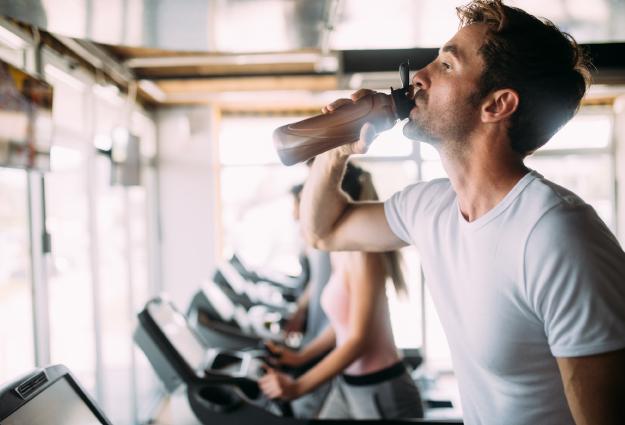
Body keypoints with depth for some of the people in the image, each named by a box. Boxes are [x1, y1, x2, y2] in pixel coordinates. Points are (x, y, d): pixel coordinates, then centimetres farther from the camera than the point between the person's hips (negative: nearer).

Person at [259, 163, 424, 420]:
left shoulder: (362, 252, -21)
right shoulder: (339, 251, 5)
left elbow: (359, 339, -22)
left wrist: (296, 387, -23)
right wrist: (300, 357, 13)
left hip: (382, 393, -8)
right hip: (347, 386, 8)